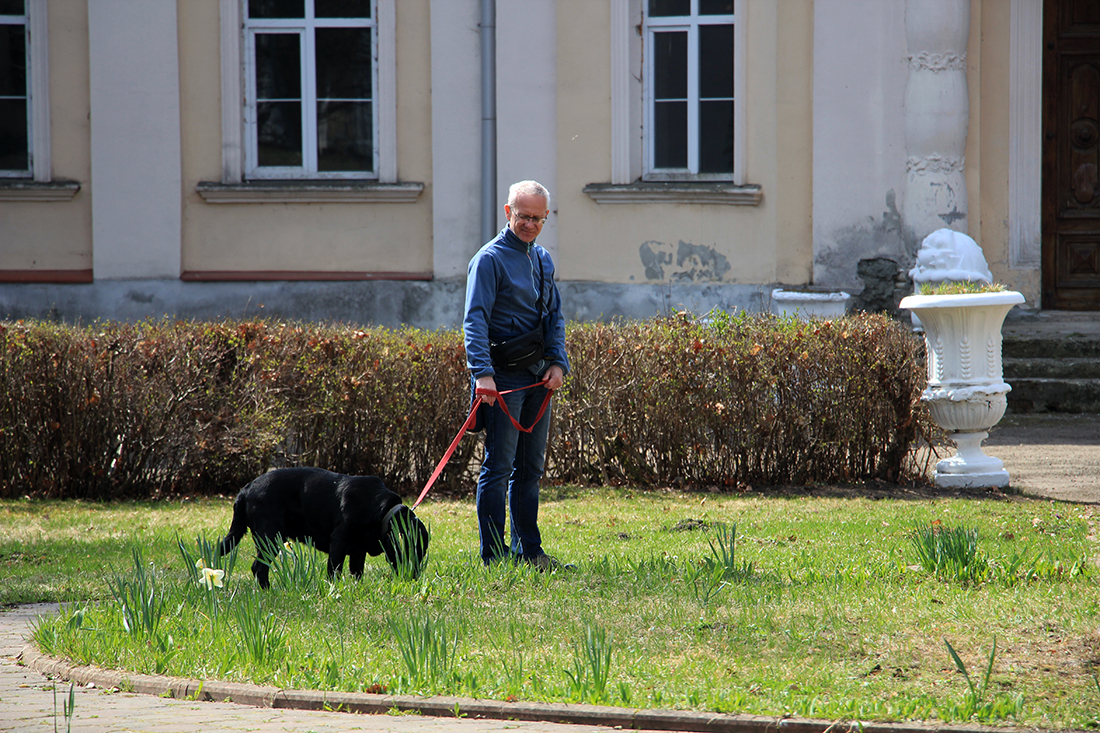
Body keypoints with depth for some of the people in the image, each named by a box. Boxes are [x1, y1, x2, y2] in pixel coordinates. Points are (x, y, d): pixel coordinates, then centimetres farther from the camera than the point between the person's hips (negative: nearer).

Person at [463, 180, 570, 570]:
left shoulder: (543, 260, 15)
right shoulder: (490, 259, -9)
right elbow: (475, 320, -17)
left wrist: (558, 362, 3)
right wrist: (482, 372, -29)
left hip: (538, 376, 7)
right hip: (504, 374, -7)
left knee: (530, 468, 11)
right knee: (499, 466, -7)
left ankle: (528, 549, 16)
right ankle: (494, 554, -6)